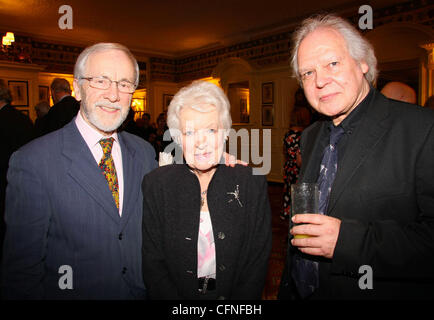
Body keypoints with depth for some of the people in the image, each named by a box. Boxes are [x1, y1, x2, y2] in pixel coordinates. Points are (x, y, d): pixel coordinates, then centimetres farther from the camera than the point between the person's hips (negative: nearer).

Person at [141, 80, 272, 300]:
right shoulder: (156, 184, -6)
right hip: (179, 294, 0)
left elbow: (258, 261, -2)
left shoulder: (253, 182, -6)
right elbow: (152, 263, -4)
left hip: (235, 297, 0)